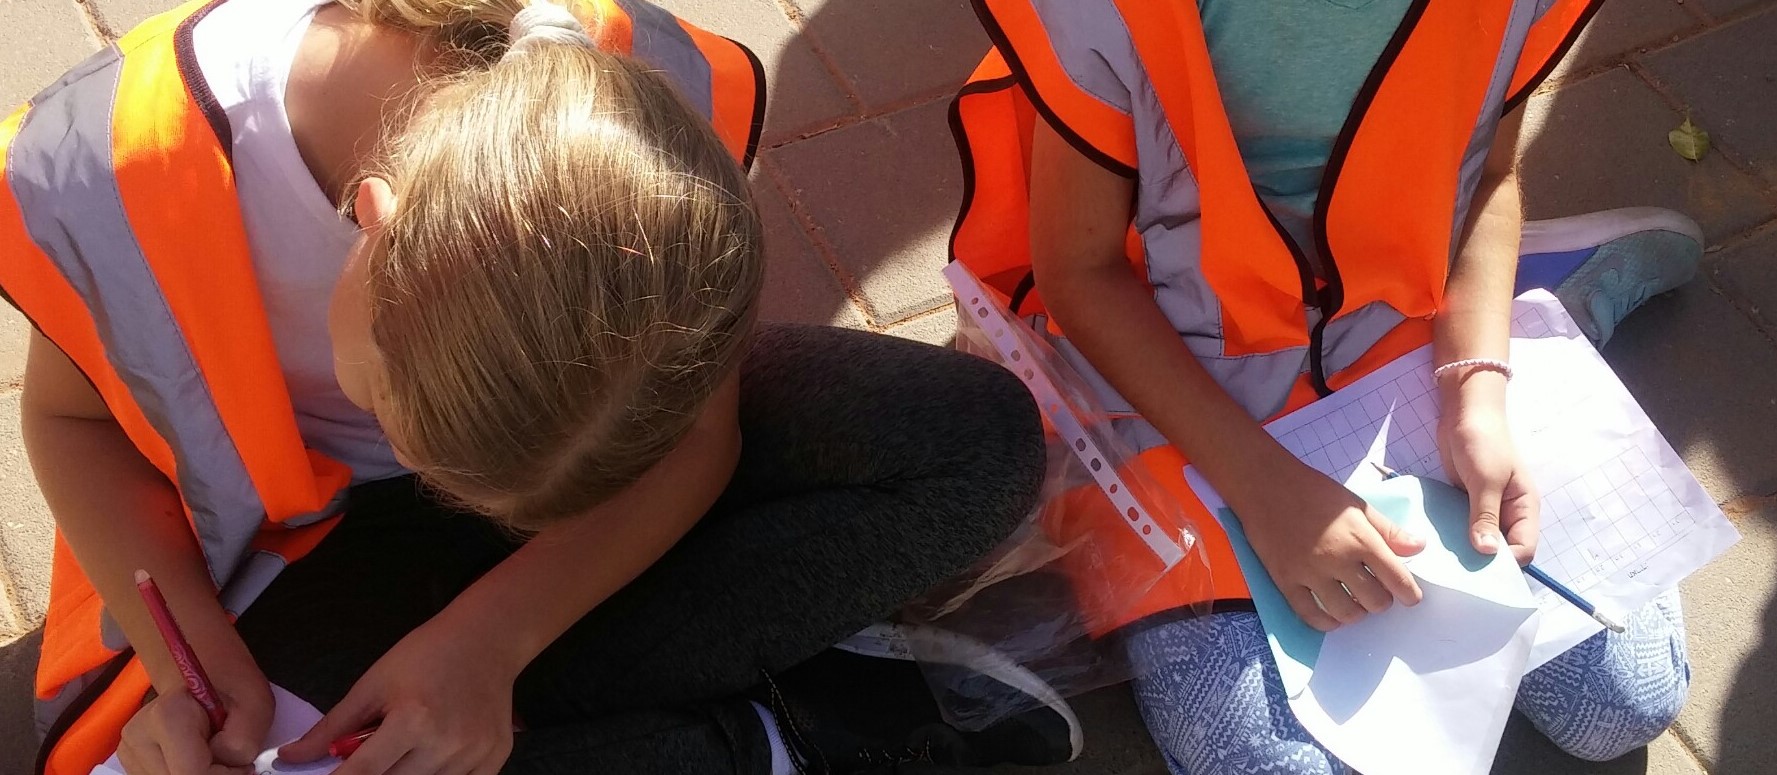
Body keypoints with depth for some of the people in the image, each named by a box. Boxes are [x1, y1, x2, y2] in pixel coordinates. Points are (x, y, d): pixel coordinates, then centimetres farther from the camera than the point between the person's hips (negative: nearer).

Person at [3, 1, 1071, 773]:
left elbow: (700, 431, -16)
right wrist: (189, 662, -23)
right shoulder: (107, 168, -30)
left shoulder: (647, 95, -28)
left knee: (983, 441, -19)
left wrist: (488, 635, -28)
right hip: (318, 530, 1)